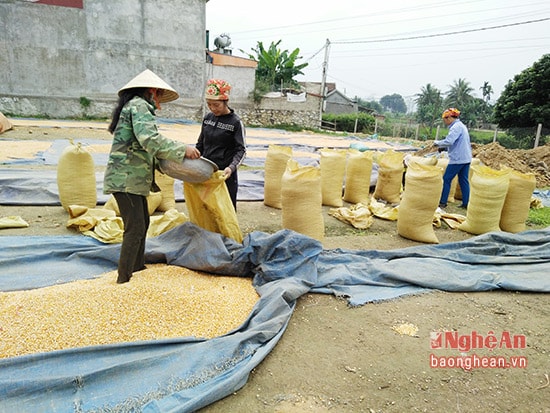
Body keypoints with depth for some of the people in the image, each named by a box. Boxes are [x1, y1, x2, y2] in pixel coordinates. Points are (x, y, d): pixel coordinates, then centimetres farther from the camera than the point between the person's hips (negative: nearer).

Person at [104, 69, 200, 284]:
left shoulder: (134, 106, 22)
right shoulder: (139, 105, -9)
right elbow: (149, 139, -25)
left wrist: (162, 163, 14)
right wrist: (182, 149, -23)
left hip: (134, 178, 10)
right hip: (126, 179, -10)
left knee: (143, 223, 17)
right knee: (135, 228, -10)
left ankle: (138, 268, 29)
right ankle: (123, 279, -3)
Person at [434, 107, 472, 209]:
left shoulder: (456, 127, -14)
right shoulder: (461, 125, 17)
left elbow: (449, 141, -25)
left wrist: (437, 143, -10)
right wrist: (441, 146, 14)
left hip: (458, 159, -9)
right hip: (466, 158, 9)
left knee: (446, 179, -1)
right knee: (464, 181, 10)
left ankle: (442, 202, 4)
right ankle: (466, 203, 12)